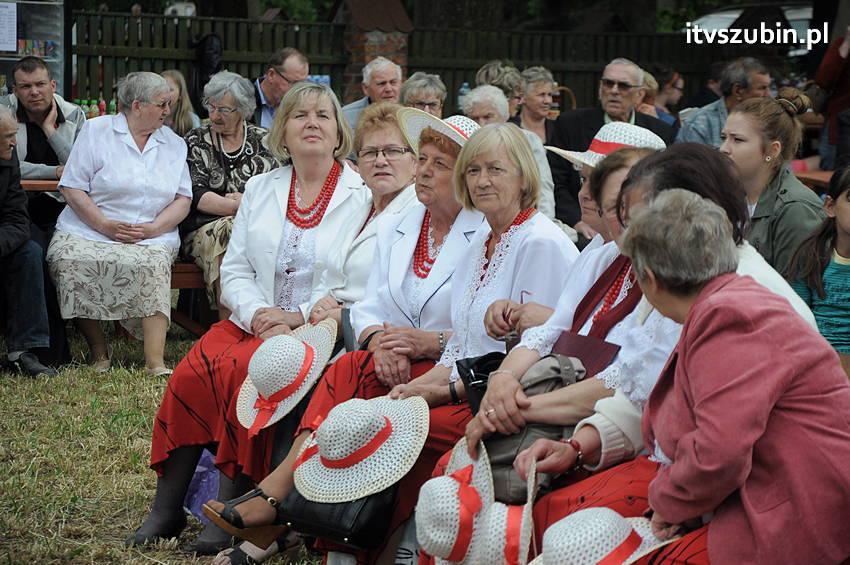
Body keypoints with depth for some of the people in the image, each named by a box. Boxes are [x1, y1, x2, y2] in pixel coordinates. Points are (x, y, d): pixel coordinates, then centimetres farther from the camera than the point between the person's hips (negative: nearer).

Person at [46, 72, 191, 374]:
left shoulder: (174, 144, 16)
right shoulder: (96, 131, 5)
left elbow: (183, 199, 10)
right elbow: (72, 188, -2)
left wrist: (154, 228, -9)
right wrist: (105, 225, -14)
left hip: (151, 236, 1)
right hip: (87, 231, -1)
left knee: (152, 264, -33)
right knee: (71, 261, -31)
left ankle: (155, 360, -36)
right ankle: (98, 350, -14)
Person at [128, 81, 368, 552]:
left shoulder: (362, 196, 1)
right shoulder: (260, 190, 16)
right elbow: (235, 269, 13)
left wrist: (301, 318, -15)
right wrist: (257, 312, -7)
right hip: (255, 320, 5)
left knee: (243, 368, -31)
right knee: (191, 371, -22)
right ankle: (167, 509, -14)